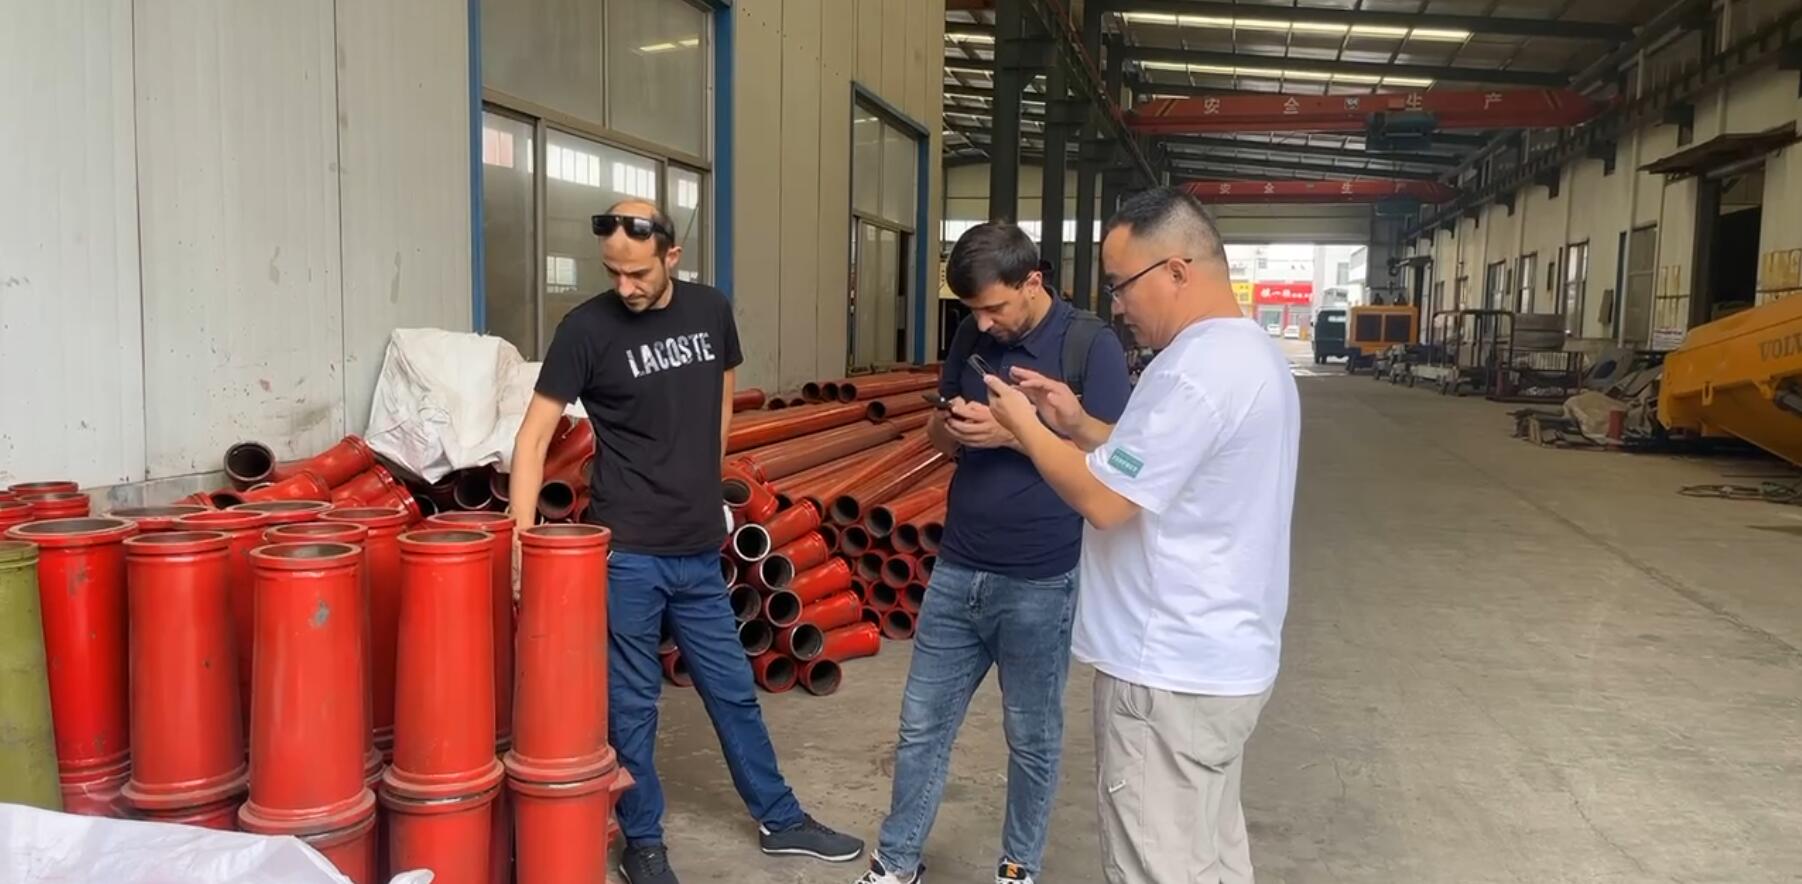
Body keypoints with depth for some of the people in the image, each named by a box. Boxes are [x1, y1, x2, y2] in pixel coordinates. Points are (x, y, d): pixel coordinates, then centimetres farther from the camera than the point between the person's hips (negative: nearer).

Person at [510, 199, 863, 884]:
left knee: (734, 691, 16)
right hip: (626, 551, -4)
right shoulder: (587, 328, -10)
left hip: (699, 548, 4)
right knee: (632, 705, 7)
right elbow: (535, 434, -10)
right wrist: (521, 533, -20)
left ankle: (781, 820, 31)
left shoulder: (711, 311, 3)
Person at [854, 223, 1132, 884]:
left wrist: (1014, 432, -22)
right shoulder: (972, 335, 5)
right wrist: (951, 425, -10)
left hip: (1039, 584, -4)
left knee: (1032, 738, 13)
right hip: (956, 571, 5)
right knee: (921, 726, 12)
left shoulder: (1091, 344, -11)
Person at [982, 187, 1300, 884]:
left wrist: (1025, 428, -7)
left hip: (1170, 674, -10)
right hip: (1222, 659, 10)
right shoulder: (1250, 352, 11)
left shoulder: (1197, 369, -23)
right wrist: (1077, 425, 8)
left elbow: (1104, 501, -21)